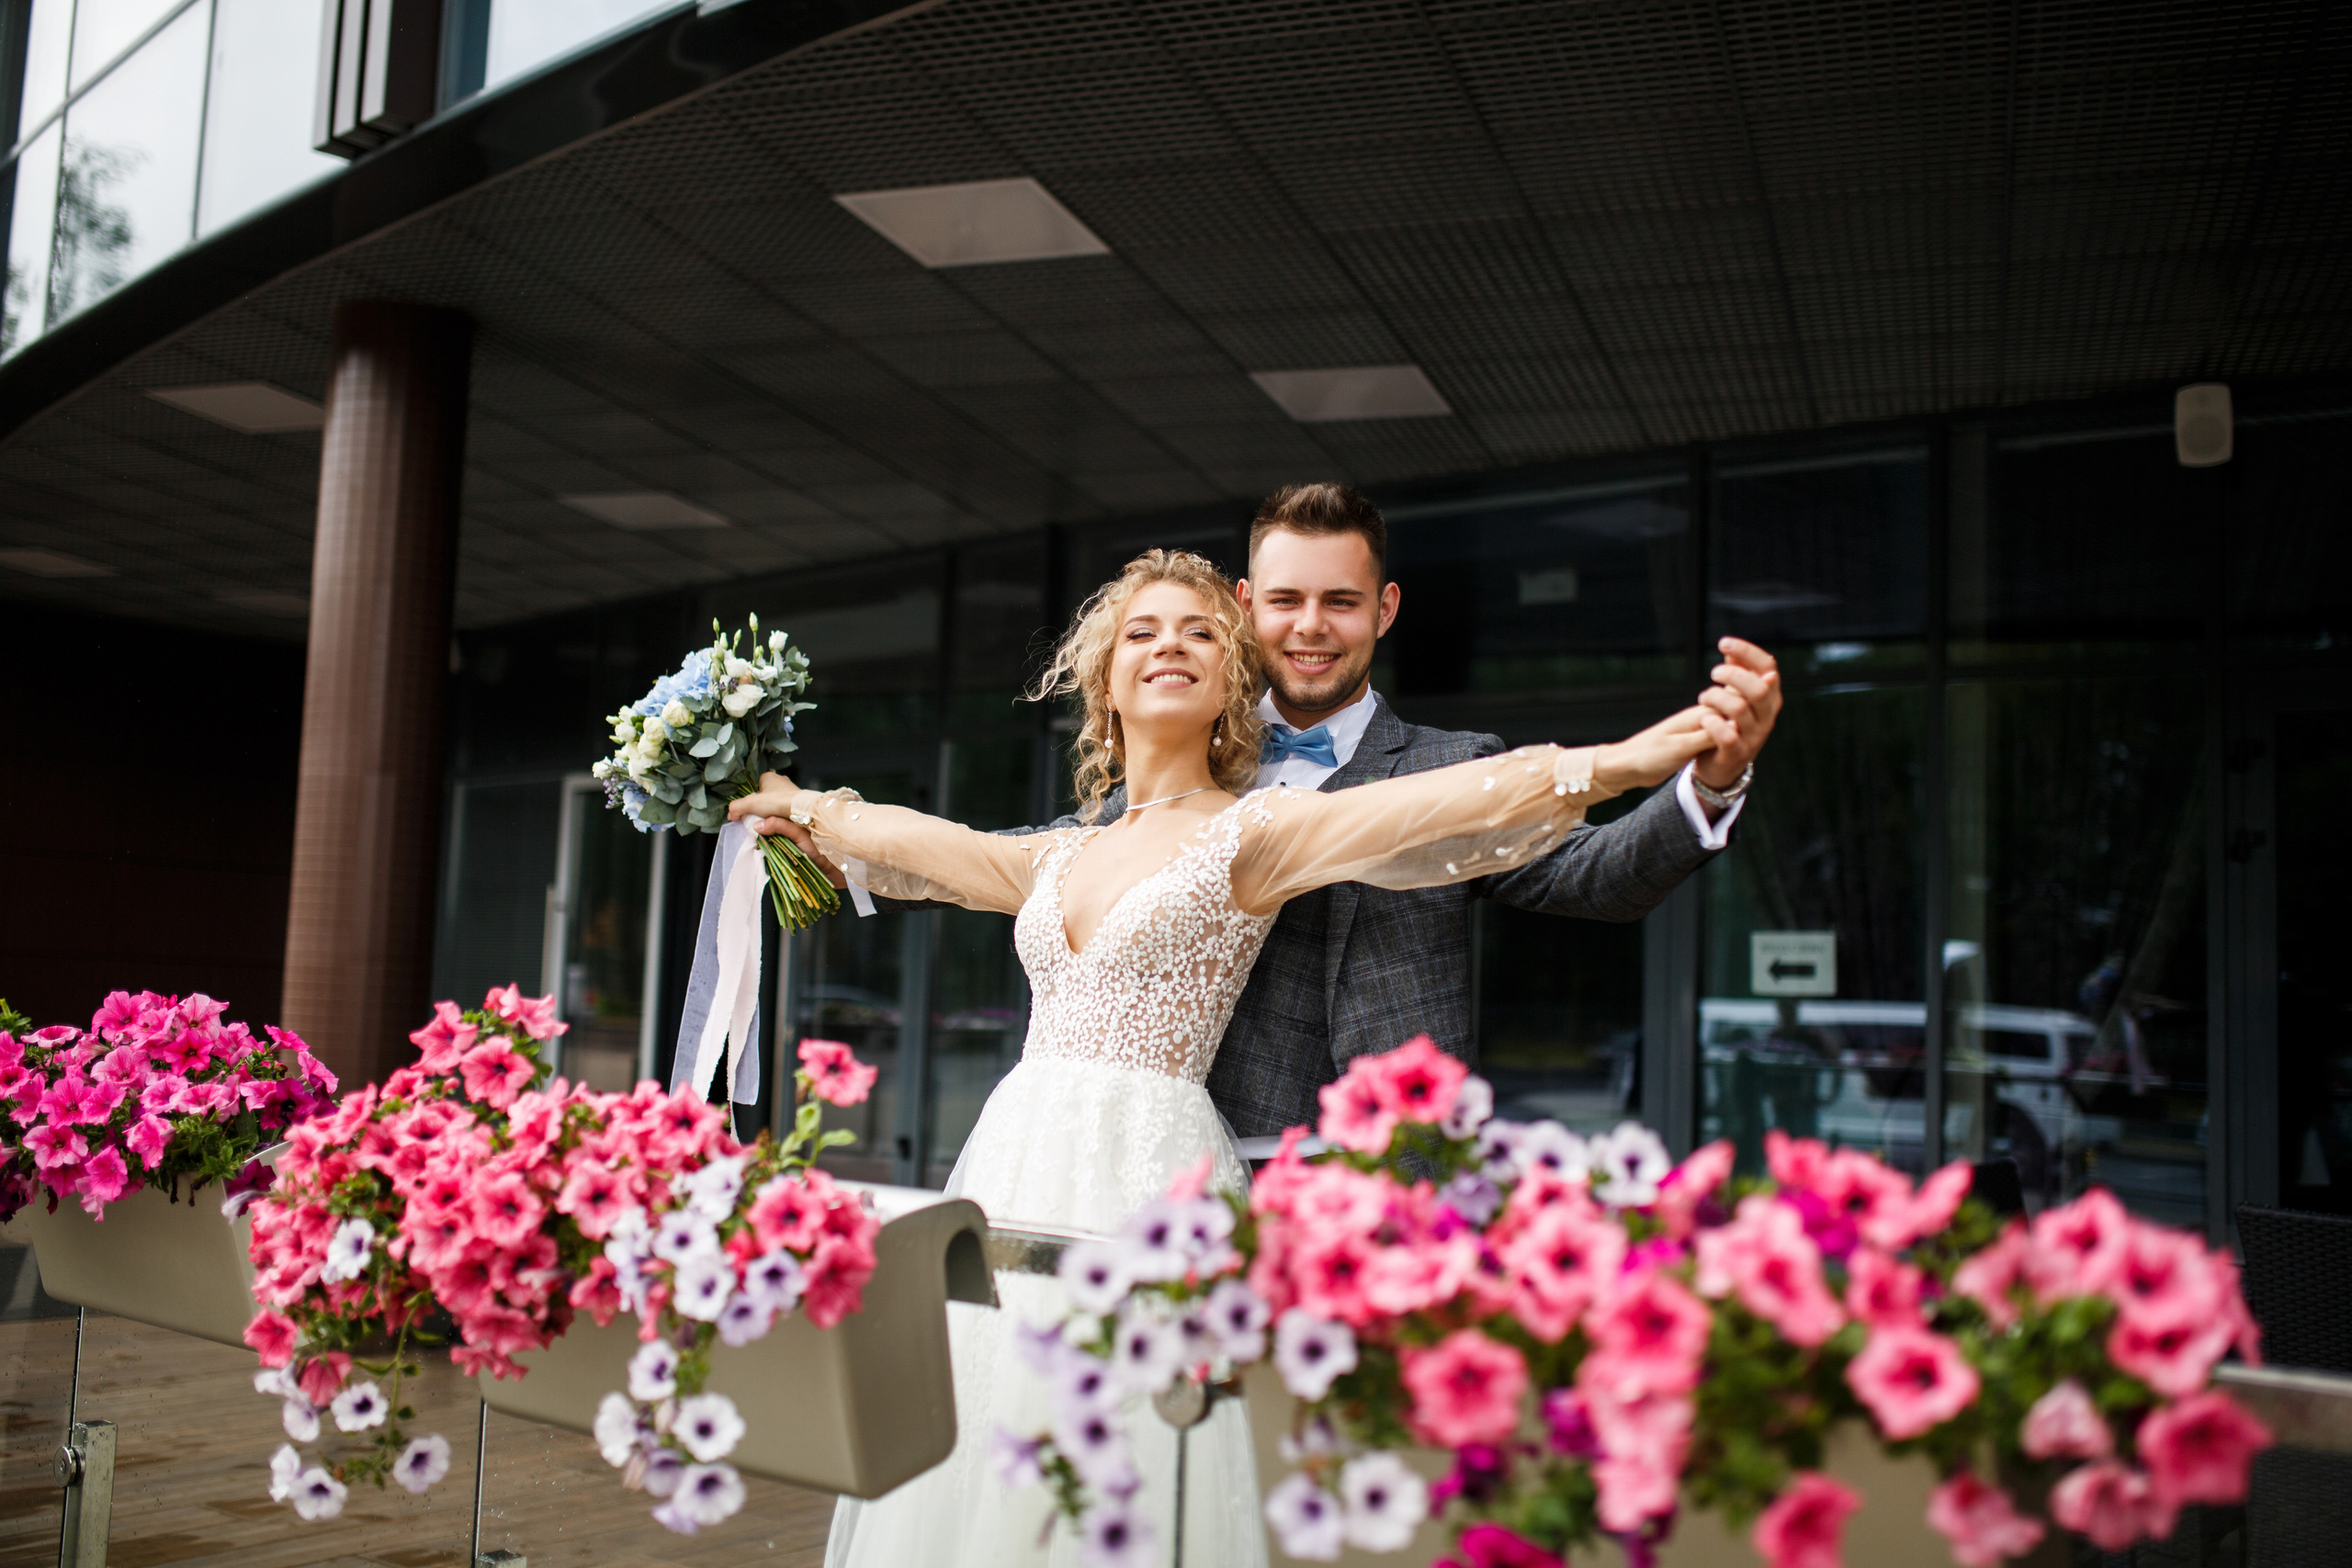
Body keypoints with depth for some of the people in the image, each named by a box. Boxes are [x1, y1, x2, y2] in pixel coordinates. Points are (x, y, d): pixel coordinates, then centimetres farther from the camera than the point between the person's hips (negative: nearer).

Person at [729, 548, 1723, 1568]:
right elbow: (913, 841, 33)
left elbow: (1427, 808, -16)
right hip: (1013, 1165, 6)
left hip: (1146, 1174, -6)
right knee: (980, 1474, 9)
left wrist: (1612, 764, -30)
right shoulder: (1062, 854, 16)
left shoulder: (1252, 830, -1)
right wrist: (802, 806, 47)